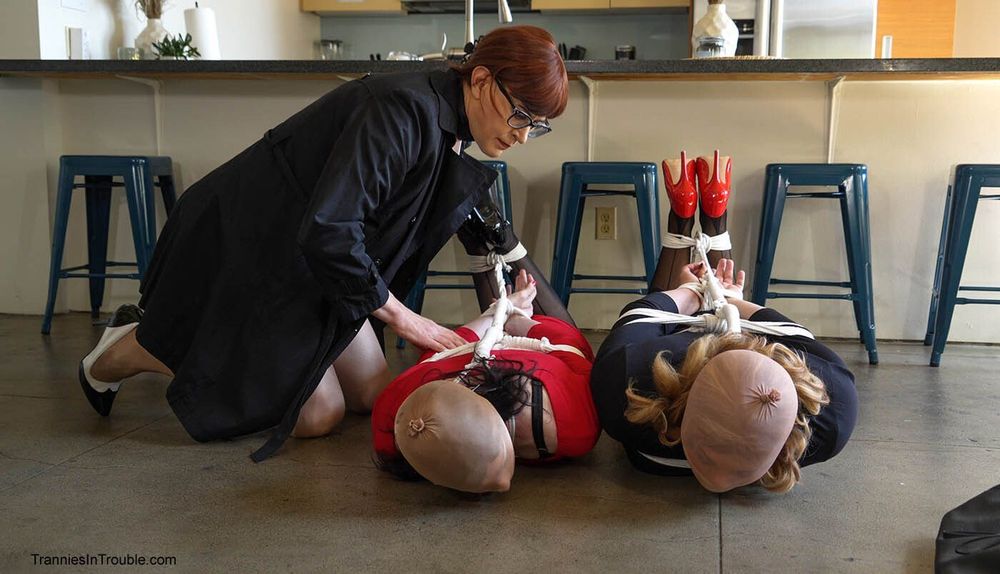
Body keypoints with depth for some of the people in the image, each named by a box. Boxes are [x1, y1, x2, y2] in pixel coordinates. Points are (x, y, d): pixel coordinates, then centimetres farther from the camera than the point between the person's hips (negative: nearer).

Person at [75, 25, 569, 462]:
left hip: (313, 264, 9)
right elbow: (327, 232, -33)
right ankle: (128, 350, 10)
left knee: (372, 395, 10)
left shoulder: (451, 132, 1)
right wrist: (403, 319, -22)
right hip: (245, 249, -9)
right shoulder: (402, 109, -28)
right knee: (316, 414, -6)